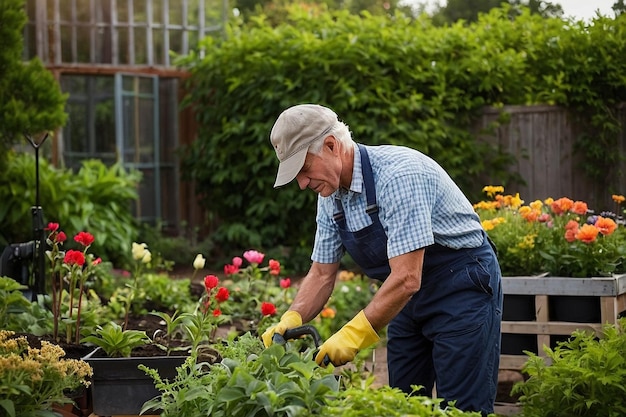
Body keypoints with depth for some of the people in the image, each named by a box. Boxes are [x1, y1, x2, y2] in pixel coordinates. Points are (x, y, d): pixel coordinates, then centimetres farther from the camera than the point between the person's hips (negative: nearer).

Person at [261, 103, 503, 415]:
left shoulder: (399, 175, -27)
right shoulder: (330, 196, -1)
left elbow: (406, 278, -30)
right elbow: (322, 274, 6)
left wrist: (355, 334, -29)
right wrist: (291, 320, -11)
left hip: (463, 287, -8)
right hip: (409, 299, 8)